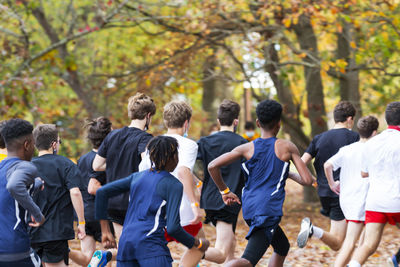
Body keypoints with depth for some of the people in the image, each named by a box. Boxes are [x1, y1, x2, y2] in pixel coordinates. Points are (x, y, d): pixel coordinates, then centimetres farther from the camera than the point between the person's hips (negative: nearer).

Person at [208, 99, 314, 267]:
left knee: (283, 247, 26)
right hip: (268, 210, -6)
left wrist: (224, 191, 9)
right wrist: (290, 175, 20)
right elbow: (307, 180, -1)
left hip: (249, 209, 6)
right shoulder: (287, 147, -1)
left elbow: (212, 166, -3)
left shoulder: (247, 148, 5)